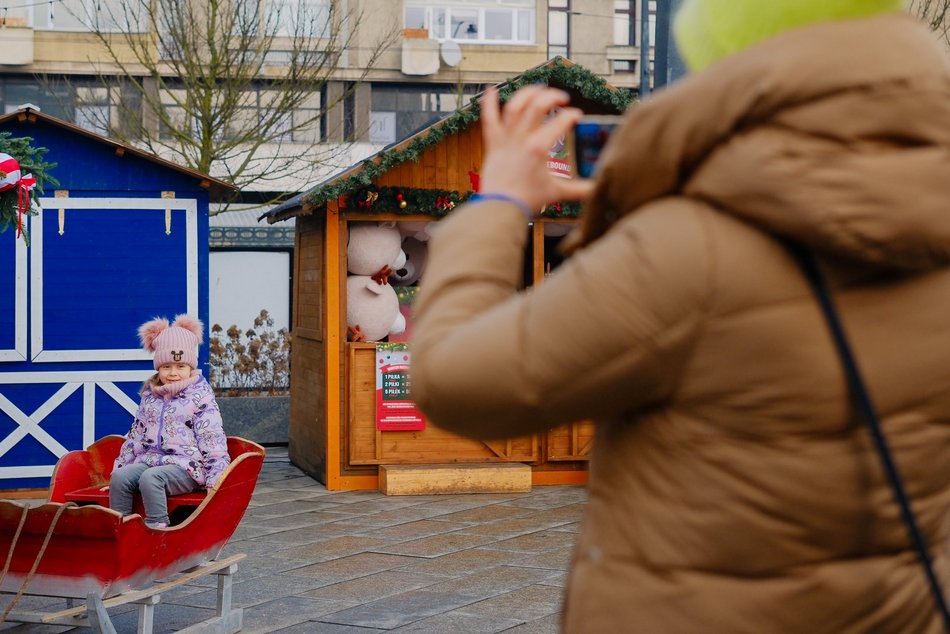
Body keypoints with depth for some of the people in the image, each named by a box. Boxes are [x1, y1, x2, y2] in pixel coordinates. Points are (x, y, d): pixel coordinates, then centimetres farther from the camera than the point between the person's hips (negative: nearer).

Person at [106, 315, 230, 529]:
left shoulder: (201, 397, -1)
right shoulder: (150, 395, 17)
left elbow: (214, 442, -5)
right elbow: (136, 436, 24)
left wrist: (214, 479, -13)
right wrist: (121, 465, 20)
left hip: (184, 465, -6)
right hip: (149, 459, 6)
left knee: (150, 477, -34)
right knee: (120, 476, -22)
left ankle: (157, 527, -35)